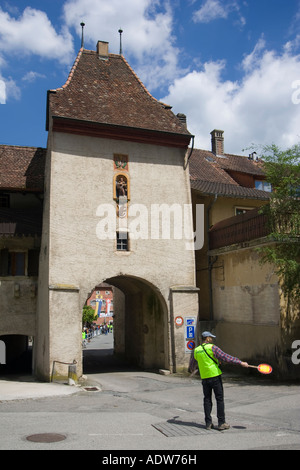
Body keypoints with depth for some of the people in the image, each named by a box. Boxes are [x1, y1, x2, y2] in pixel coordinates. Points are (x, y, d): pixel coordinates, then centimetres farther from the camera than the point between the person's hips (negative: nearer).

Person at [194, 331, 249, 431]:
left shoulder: (196, 351, 5)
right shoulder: (212, 347, -11)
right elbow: (226, 357, -15)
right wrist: (240, 362, -12)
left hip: (204, 378, 5)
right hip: (215, 376, -5)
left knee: (207, 400, 11)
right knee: (220, 399, 4)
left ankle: (208, 423, 12)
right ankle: (221, 423, 5)